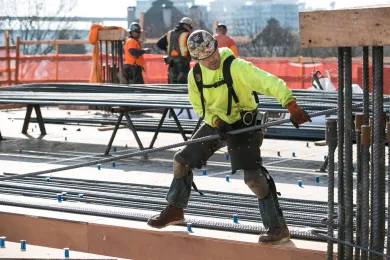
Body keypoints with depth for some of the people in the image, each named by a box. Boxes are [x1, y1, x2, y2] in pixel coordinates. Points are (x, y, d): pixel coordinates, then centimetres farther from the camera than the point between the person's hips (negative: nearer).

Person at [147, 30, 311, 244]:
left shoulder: (236, 67, -26)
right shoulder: (195, 75, -7)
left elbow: (270, 83, -34)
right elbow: (199, 106, 6)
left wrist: (292, 107, -47)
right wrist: (216, 121, -14)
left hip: (244, 124, -6)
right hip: (215, 123, 6)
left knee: (253, 177, -18)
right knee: (182, 160, 8)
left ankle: (278, 227, -9)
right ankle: (175, 210, 28)